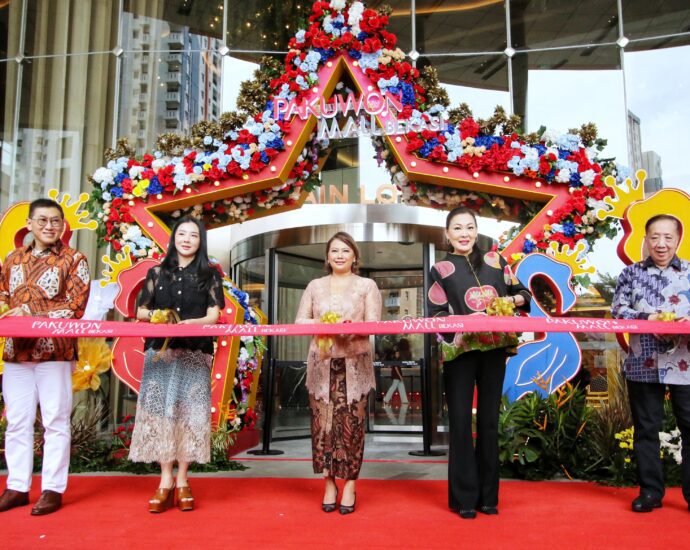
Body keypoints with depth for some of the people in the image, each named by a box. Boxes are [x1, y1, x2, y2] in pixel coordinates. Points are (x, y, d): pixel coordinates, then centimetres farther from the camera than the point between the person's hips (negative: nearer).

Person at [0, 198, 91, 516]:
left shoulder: (74, 260, 1)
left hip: (55, 352, -4)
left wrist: (32, 314, -16)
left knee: (56, 422, 1)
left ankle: (53, 489, 8)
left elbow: (75, 308, -7)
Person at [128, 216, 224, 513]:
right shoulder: (157, 272, 11)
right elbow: (140, 311, 11)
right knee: (160, 409, -3)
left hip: (194, 354, -1)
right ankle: (165, 479, 6)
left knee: (188, 411, -2)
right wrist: (154, 316, -11)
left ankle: (182, 480, 8)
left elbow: (213, 315, -1)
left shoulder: (210, 275, 7)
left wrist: (185, 324, -18)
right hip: (160, 351, 1)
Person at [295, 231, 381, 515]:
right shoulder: (315, 286, 15)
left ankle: (350, 484, 7)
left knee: (351, 424, -3)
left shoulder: (367, 285, 8)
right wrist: (320, 325, -11)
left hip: (355, 363, -2)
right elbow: (300, 320, 9)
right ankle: (329, 483, 11)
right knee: (322, 422, 0)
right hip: (322, 363, 2)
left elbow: (373, 322, -2)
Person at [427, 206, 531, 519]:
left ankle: (488, 495, 19)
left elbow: (522, 293, 14)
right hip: (459, 351, -2)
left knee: (489, 420, 8)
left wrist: (511, 300, -7)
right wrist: (465, 320, -17)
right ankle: (464, 497, 10)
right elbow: (435, 315, -1)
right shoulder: (441, 270, 4)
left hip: (494, 349, 2)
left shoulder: (494, 261, 11)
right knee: (460, 421, -1)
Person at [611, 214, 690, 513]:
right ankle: (650, 490, 19)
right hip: (643, 364, 0)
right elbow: (618, 310, 1)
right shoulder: (631, 273, 7)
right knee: (646, 428, 7)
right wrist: (646, 317, -16)